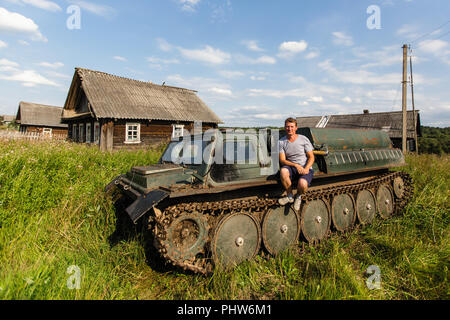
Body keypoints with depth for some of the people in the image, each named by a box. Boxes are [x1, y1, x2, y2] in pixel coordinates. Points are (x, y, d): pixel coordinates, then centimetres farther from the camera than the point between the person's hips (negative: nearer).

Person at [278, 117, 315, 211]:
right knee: (283, 171, -35)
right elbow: (282, 160, -4)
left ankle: (298, 196, 6)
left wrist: (306, 169, -19)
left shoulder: (303, 139, 1)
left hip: (306, 168, -2)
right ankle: (289, 196, -9)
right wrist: (296, 165, -19)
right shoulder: (281, 142, 4)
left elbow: (311, 157, 0)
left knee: (302, 184, -34)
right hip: (291, 168, 2)